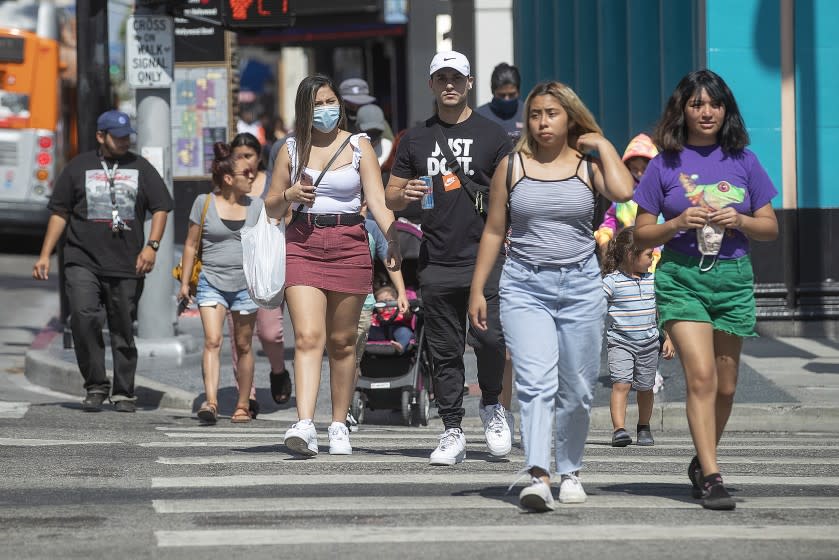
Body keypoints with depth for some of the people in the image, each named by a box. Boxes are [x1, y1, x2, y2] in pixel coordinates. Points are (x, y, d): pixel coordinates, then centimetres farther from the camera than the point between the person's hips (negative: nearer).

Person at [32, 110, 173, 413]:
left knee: (123, 329, 3)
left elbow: (161, 208, 11)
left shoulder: (140, 168, 11)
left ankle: (124, 393, 14)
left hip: (126, 264, 1)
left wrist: (152, 246, -4)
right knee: (84, 316, -20)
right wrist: (45, 254, 5)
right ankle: (96, 386, -9)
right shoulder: (78, 167, 9)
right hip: (82, 261, -1)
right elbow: (59, 212, 11)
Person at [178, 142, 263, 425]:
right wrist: (185, 282, 3)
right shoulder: (204, 203, -1)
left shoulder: (256, 206, 6)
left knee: (243, 346, 7)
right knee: (212, 341, -16)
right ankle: (210, 401, -25)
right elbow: (191, 244, 5)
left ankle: (243, 406, 16)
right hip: (211, 282, -2)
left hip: (246, 283, 2)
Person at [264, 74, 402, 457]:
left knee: (342, 342, 6)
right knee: (308, 337, -14)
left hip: (349, 245, 0)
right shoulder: (292, 150, 9)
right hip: (303, 245, 0)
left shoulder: (359, 147, 5)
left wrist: (392, 242, -20)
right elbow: (271, 208, 15)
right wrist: (289, 195, -7)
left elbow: (377, 201, -4)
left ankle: (339, 425, 17)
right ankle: (304, 425, -25)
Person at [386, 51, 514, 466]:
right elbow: (390, 198, 16)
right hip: (436, 262, 3)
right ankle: (452, 431, 9)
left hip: (485, 257, -3)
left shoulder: (491, 135, 8)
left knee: (489, 338, -14)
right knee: (444, 350, 3)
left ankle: (492, 405, 12)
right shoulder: (416, 139, 15)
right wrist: (406, 194, -6)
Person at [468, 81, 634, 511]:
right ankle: (538, 476, -27)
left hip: (581, 284, 1)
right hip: (525, 286, -1)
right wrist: (477, 289, 8)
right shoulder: (512, 166, 6)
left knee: (577, 390, 8)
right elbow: (494, 231, 11)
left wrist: (603, 146, -5)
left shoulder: (587, 165, 4)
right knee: (536, 382, -17)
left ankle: (569, 472, 26)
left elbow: (623, 191, -18)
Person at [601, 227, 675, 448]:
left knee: (645, 388, 11)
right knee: (621, 384, -17)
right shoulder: (612, 281, -8)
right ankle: (619, 429, -22)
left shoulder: (652, 280, 8)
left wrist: (668, 339, 12)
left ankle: (644, 428, 29)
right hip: (620, 342, -4)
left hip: (648, 343, 4)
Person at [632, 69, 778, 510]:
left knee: (725, 384, 9)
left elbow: (770, 229, 11)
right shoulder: (666, 164, 3)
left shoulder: (743, 162, 8)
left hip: (733, 278, 3)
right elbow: (641, 235, 5)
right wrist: (679, 223, -12)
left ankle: (702, 461, 31)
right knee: (701, 375, -17)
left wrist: (740, 221, -9)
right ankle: (711, 477, -19)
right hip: (681, 276, -3)